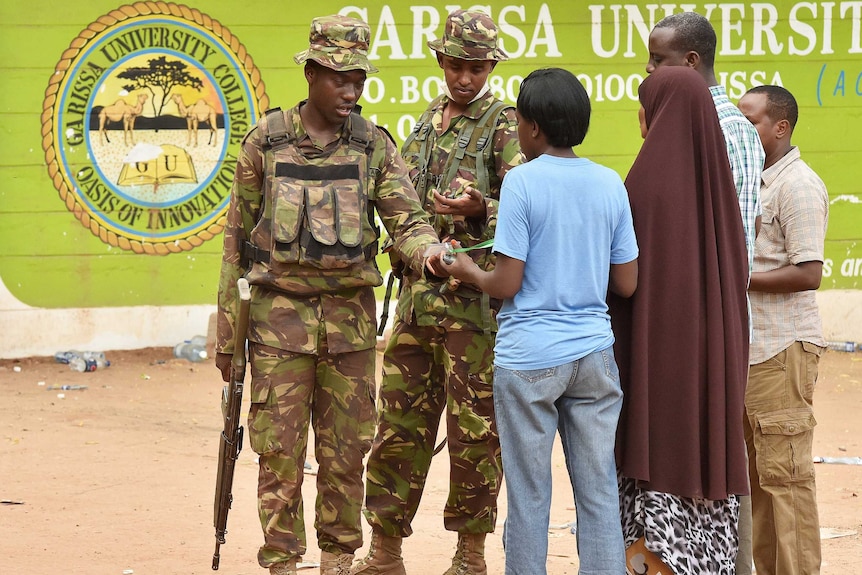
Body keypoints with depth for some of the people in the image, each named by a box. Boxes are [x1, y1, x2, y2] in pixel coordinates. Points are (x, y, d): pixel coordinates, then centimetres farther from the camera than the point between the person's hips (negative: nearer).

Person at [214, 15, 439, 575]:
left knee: (346, 449, 7)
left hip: (350, 315, 2)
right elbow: (238, 238, 5)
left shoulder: (374, 146, 3)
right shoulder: (265, 142, 0)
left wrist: (428, 251, -31)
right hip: (281, 312, -1)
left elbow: (407, 218, -6)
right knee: (280, 449, -2)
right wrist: (227, 329, 4)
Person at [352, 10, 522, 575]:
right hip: (418, 297, 6)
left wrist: (478, 209, -30)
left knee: (475, 431, 0)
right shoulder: (425, 125, 17)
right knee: (399, 425, 8)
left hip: (476, 300, -6)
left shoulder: (504, 127, -4)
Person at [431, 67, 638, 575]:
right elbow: (626, 284, 6)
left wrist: (468, 271, 7)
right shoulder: (610, 184, 3)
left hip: (529, 358, -4)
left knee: (529, 494, 4)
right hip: (593, 351, 4)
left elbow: (506, 284, -12)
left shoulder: (522, 181, -11)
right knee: (599, 491, 7)